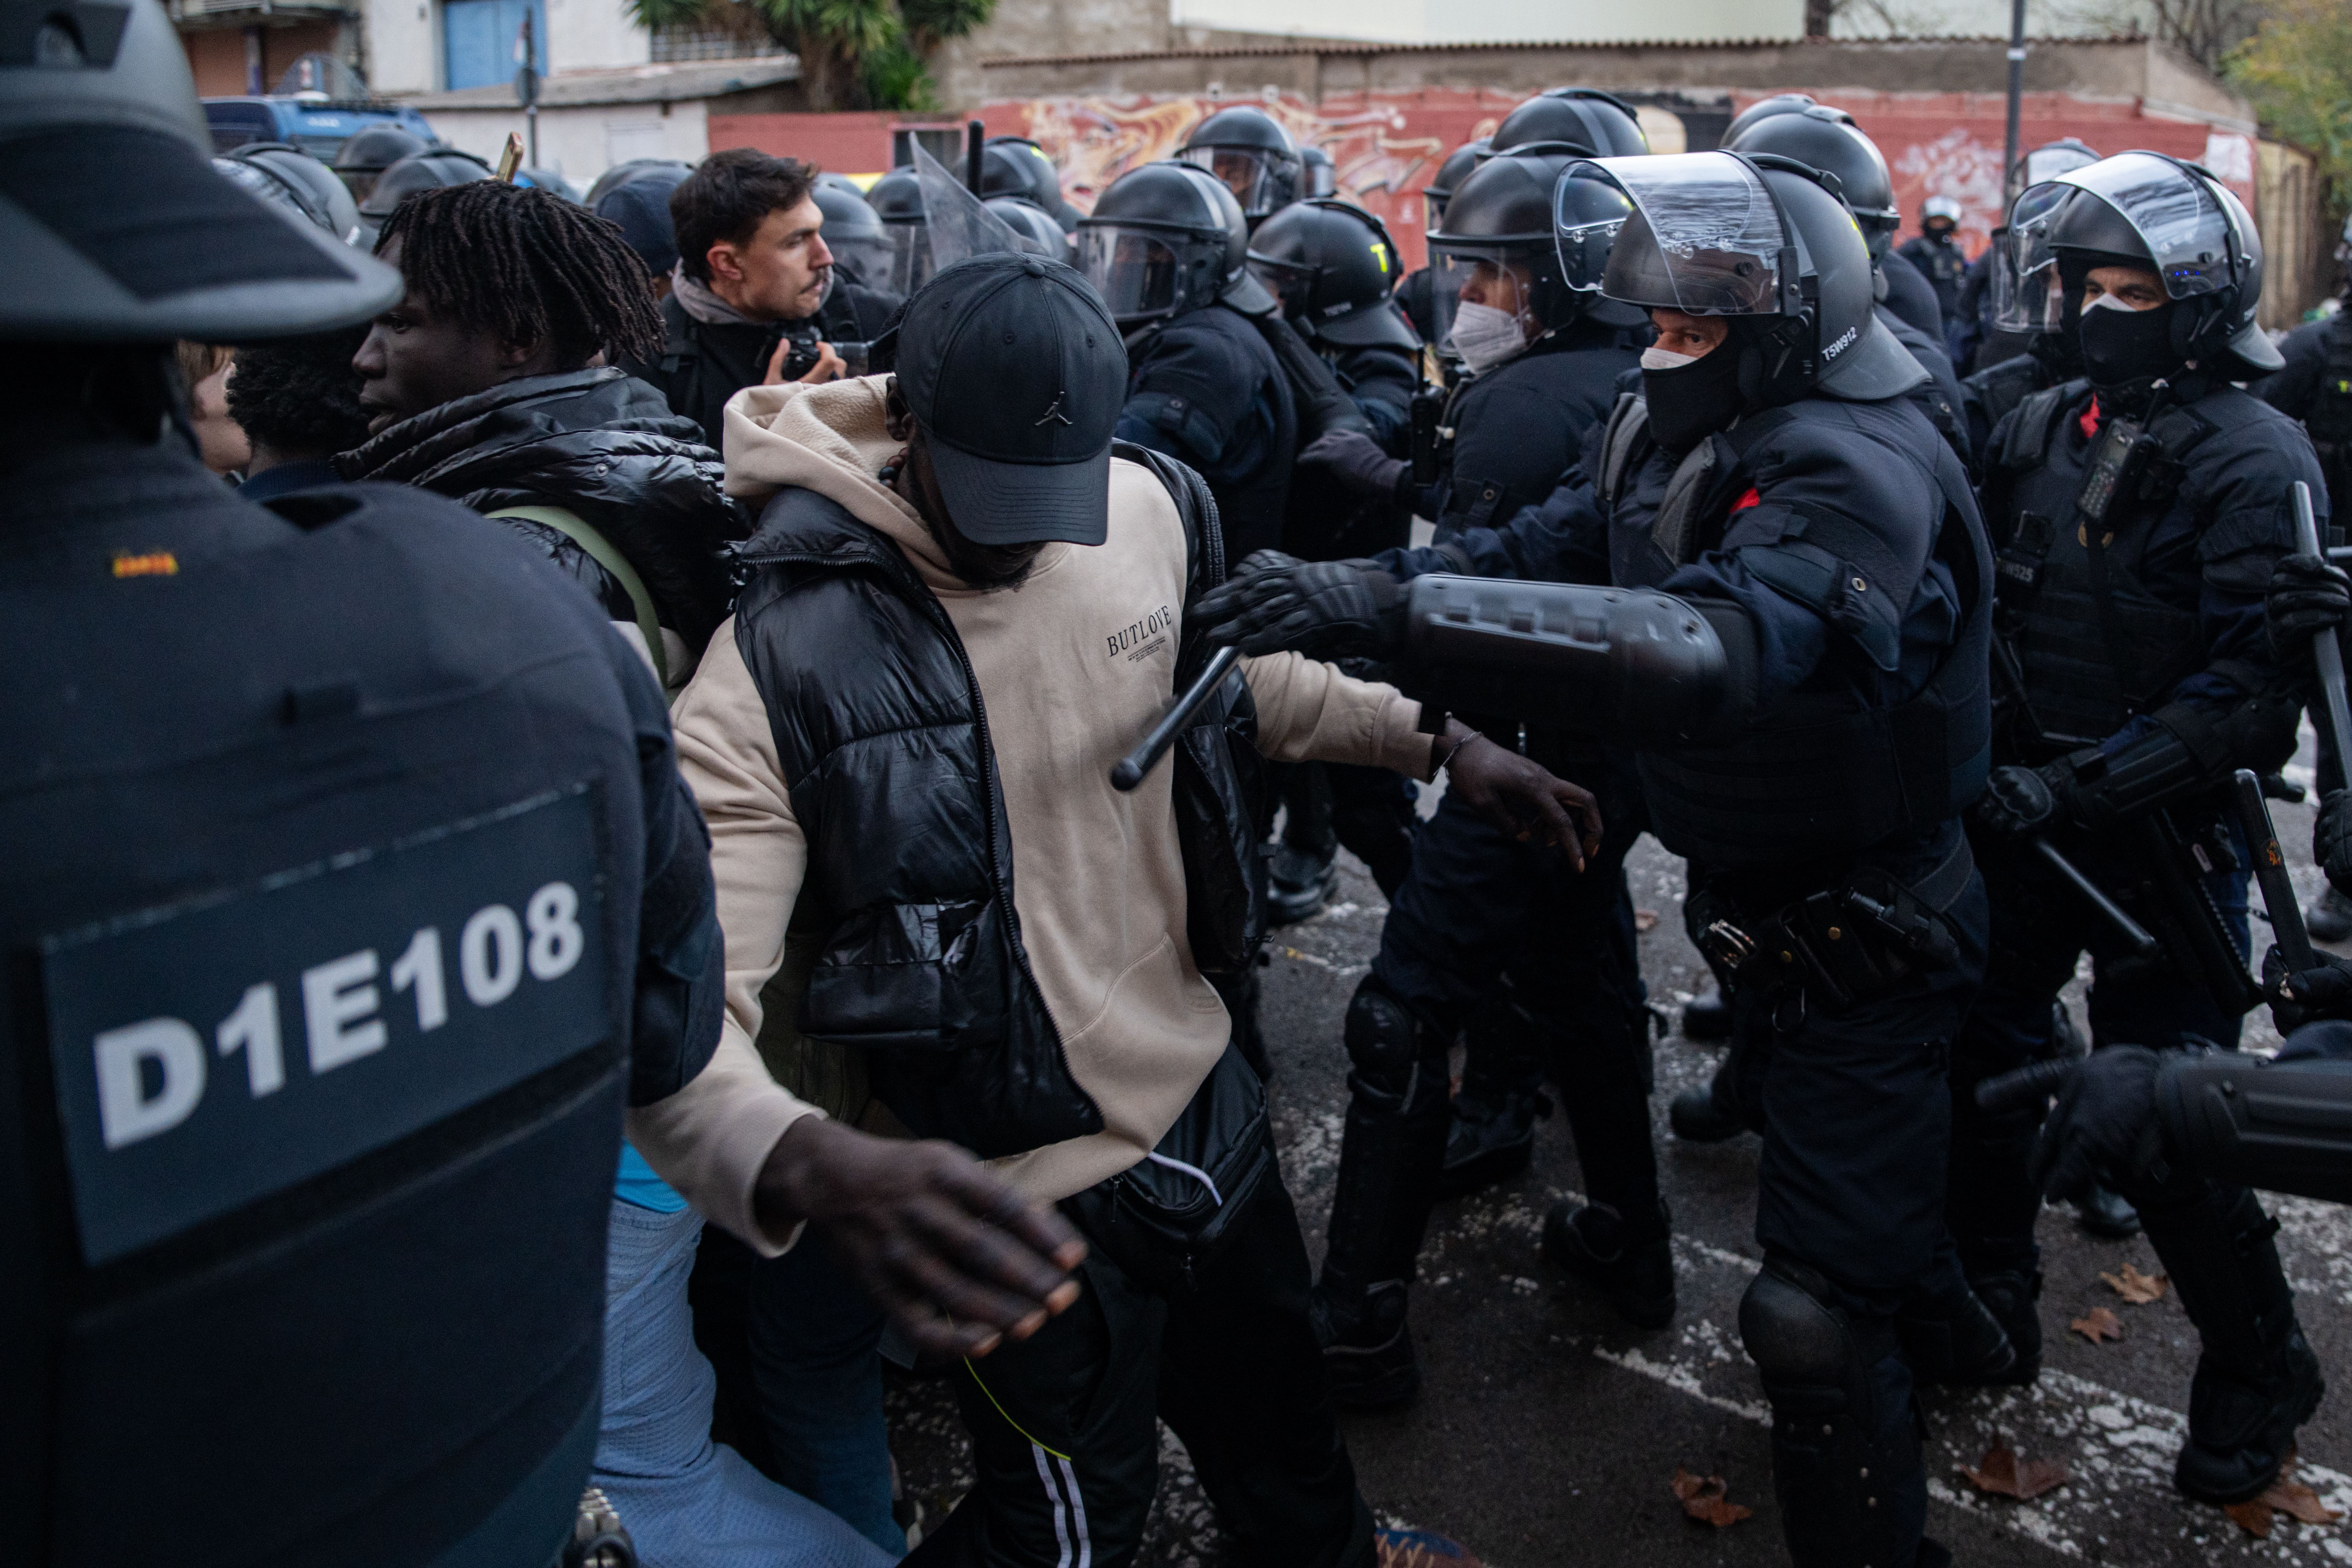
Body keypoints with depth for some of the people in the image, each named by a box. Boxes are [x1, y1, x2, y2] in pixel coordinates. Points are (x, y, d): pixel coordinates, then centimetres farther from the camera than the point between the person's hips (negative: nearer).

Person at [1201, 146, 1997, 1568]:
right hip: (1776, 908, 10)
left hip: (1865, 946, -10)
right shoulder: (1699, 433, 0)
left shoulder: (1856, 476, -31)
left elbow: (1707, 649, -48)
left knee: (1819, 1316, -9)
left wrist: (1401, 608, -54)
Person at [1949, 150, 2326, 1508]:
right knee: (1981, 1053, 13)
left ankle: (2258, 1371, 24)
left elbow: (2255, 687, -20)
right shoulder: (2043, 430, 5)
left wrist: (2081, 786, -24)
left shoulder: (2256, 462, -13)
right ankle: (1992, 1297, 36)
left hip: (2160, 838, -6)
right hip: (2023, 820, 6)